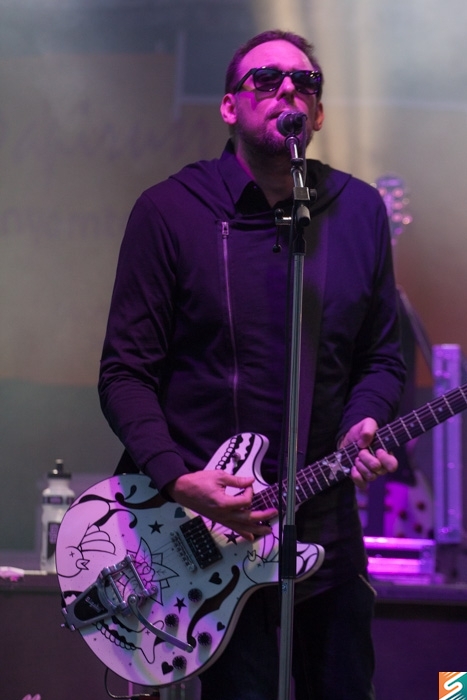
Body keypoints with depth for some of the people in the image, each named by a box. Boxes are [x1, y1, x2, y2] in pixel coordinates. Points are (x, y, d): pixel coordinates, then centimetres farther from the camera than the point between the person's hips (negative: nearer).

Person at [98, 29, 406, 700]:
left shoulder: (359, 210, 6)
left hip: (329, 526, 4)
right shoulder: (169, 211, -5)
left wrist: (362, 425, -8)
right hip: (209, 525, -4)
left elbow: (383, 356, 13)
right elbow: (127, 372, -5)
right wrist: (176, 477, -19)